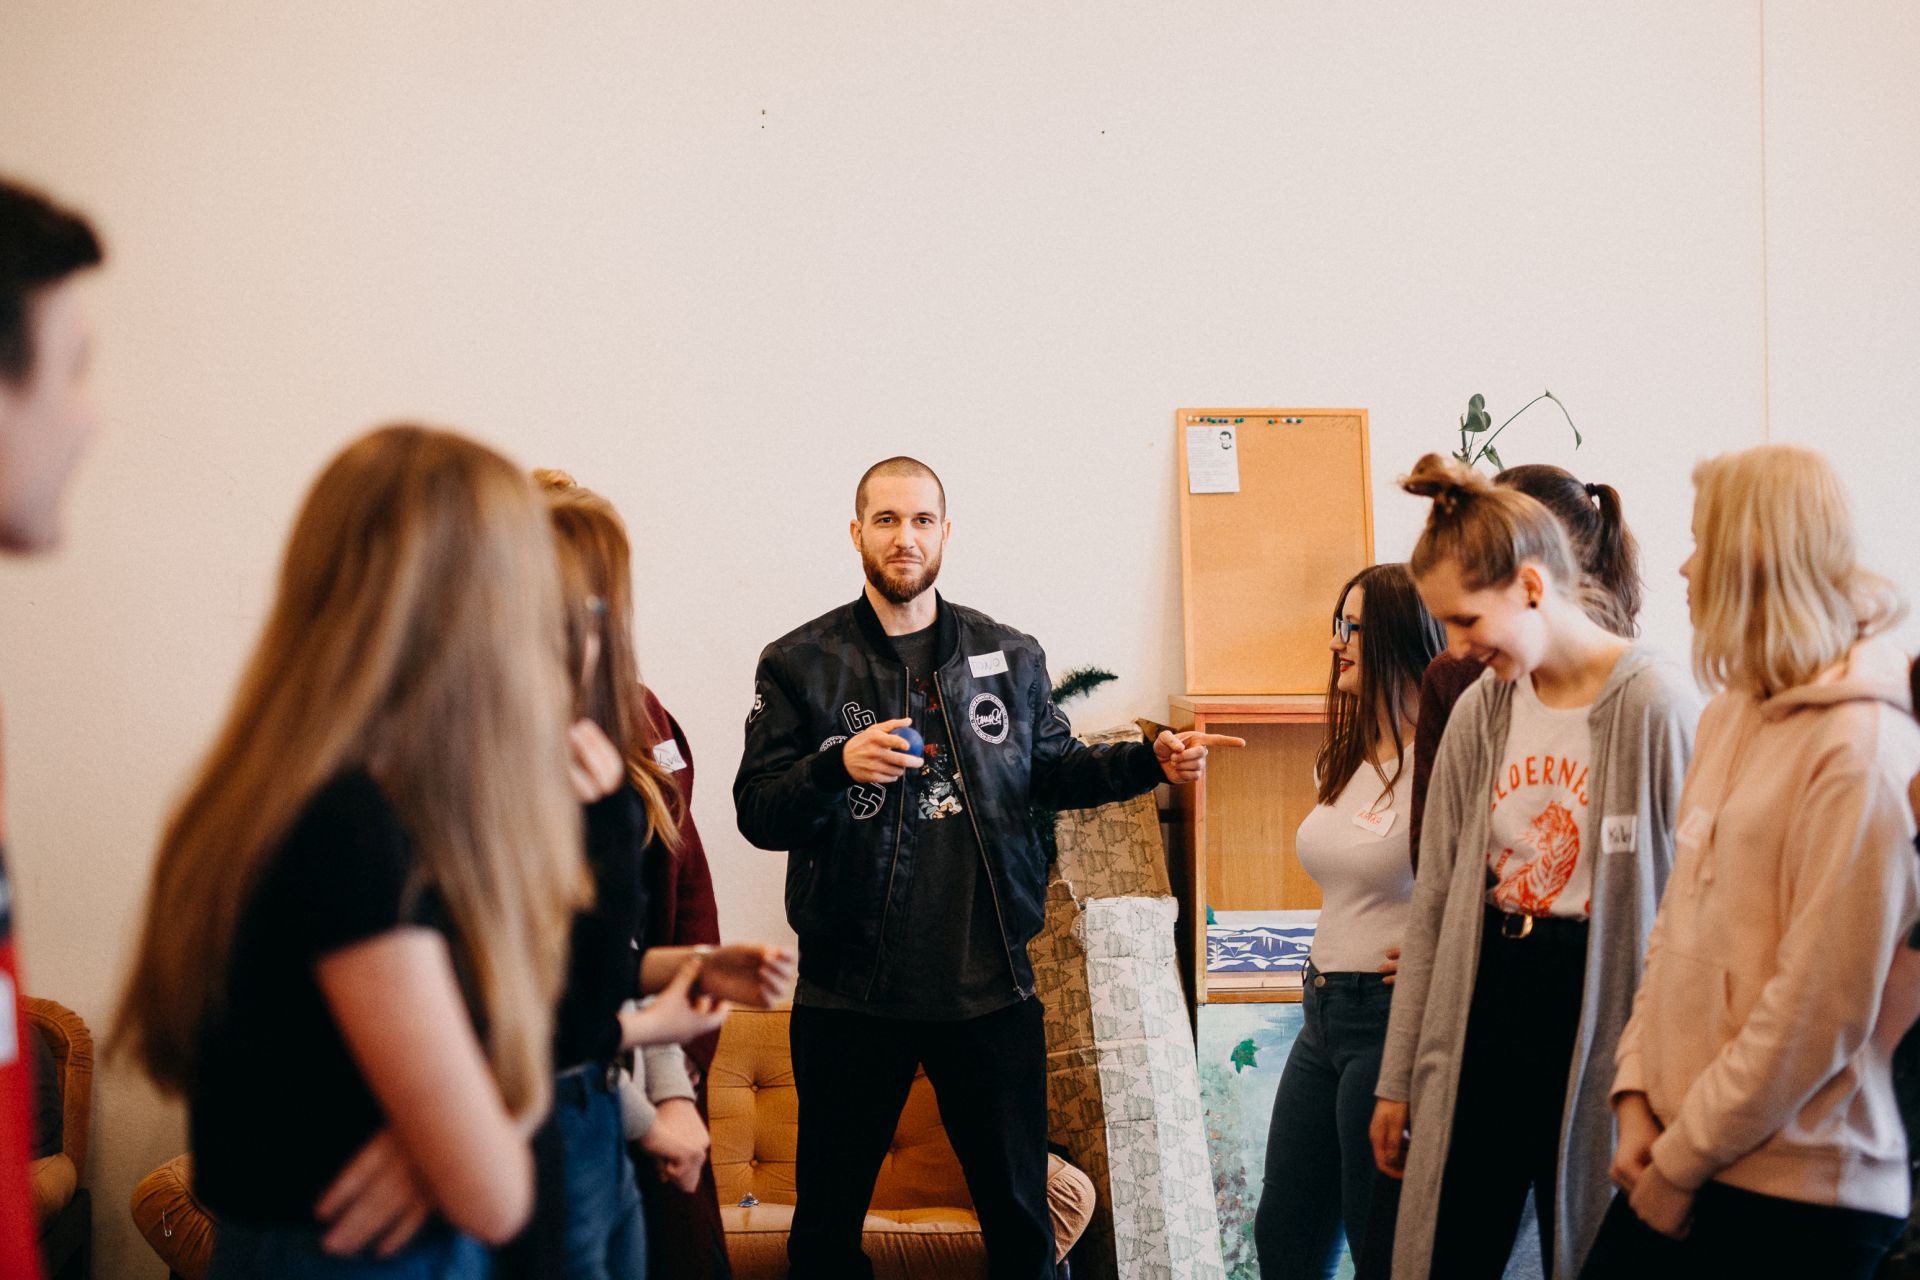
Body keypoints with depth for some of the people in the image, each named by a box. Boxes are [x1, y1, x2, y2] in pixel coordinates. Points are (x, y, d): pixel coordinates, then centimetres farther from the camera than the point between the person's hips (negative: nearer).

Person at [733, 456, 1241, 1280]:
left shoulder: (1010, 656, 7)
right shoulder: (799, 664, -1)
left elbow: (1052, 771, 17)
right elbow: (757, 813, -6)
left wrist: (1153, 761, 2)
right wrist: (839, 766, -24)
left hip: (990, 986, 2)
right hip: (852, 989, -2)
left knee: (1019, 1208, 13)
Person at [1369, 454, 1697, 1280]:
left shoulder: (1657, 707, -13)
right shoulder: (1480, 713, 6)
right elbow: (1434, 902, 10)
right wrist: (1398, 1080, 12)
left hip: (1595, 1022, -5)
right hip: (1483, 1014, 5)